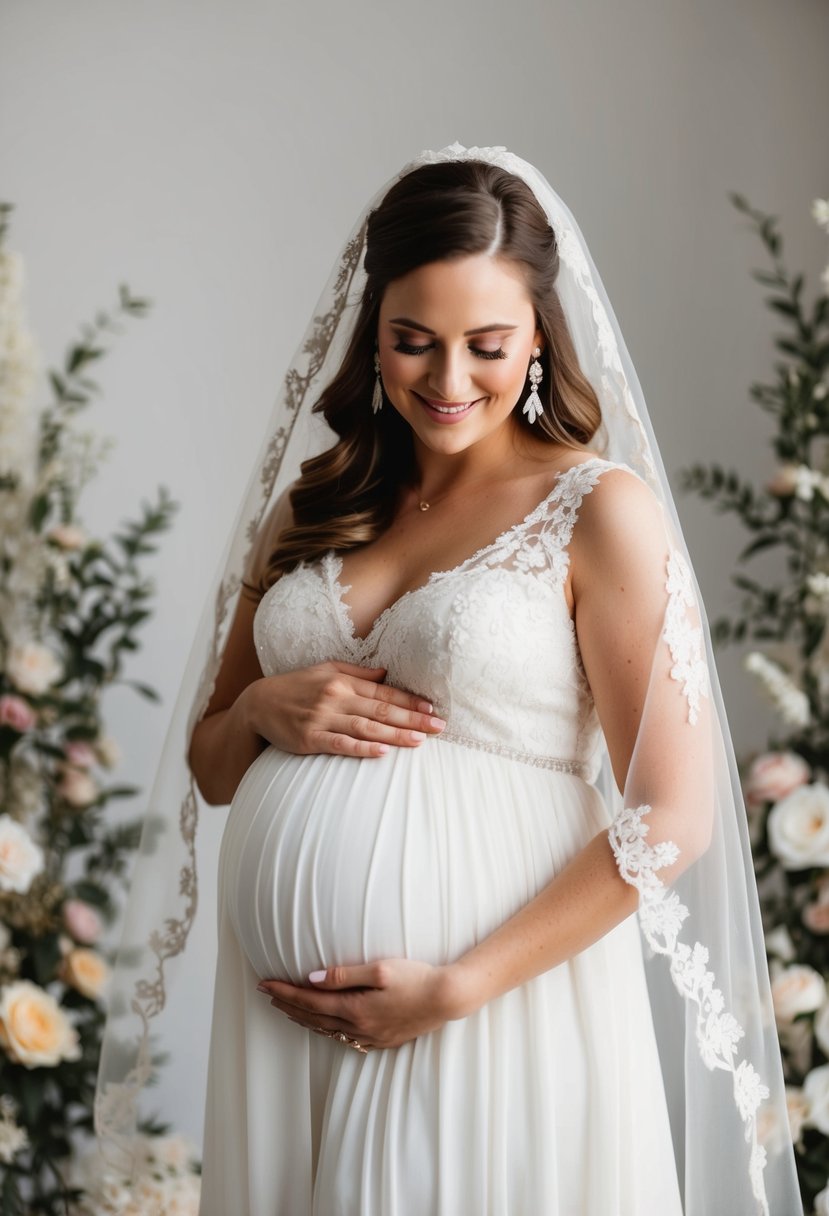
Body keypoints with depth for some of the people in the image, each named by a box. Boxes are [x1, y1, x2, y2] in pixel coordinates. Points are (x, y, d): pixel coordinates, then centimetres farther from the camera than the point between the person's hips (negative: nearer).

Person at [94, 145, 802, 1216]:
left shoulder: (599, 509, -5)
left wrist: (457, 988, -14)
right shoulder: (315, 506, 10)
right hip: (280, 1011, 5)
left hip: (495, 1006, -4)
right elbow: (210, 767, 18)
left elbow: (671, 818, -10)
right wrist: (264, 712, -5)